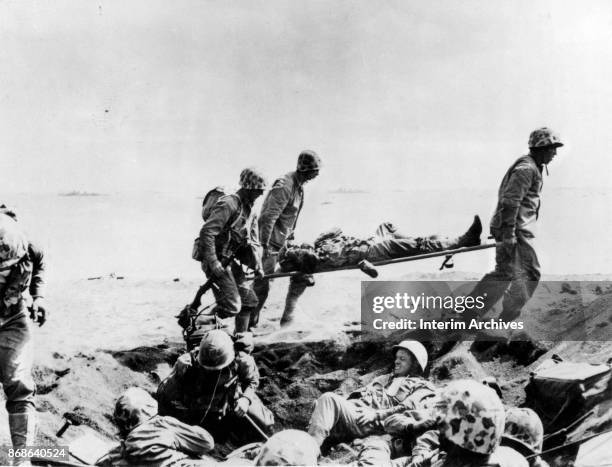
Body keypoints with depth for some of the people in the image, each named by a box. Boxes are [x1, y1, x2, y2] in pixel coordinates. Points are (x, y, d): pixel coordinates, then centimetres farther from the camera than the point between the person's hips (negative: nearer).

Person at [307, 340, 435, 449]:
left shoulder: (422, 386, 15)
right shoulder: (385, 378, 36)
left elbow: (407, 408, -4)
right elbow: (360, 393, 28)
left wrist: (375, 414, -17)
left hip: (373, 424, -6)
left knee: (330, 399, -30)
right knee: (326, 399, -23)